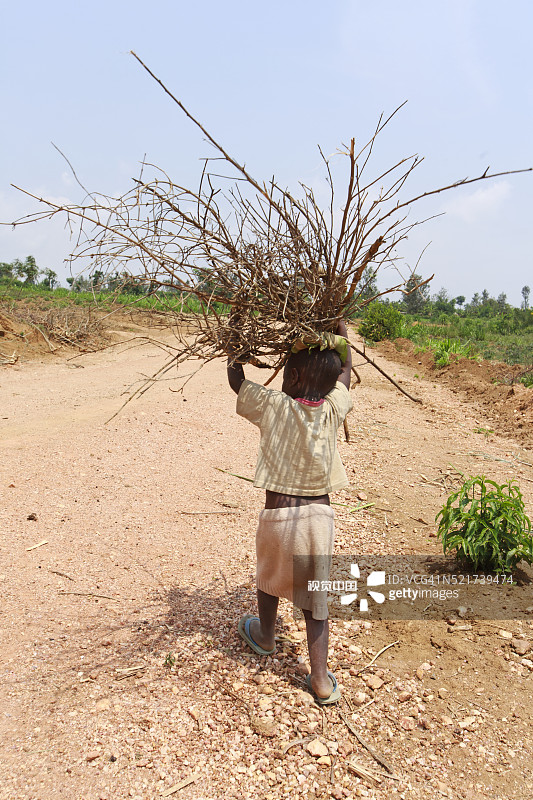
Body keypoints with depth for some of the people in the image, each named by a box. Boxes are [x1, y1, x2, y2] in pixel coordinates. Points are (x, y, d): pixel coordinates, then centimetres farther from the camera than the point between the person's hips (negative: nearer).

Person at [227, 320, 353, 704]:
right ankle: (321, 678, 18)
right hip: (320, 514, 2)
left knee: (270, 576, 25)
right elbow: (345, 368, 13)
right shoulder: (333, 410, -5)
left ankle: (265, 636, 50)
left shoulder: (273, 406, -13)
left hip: (278, 514, -1)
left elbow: (236, 378, 2)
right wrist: (340, 323, 21)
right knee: (315, 594, 13)